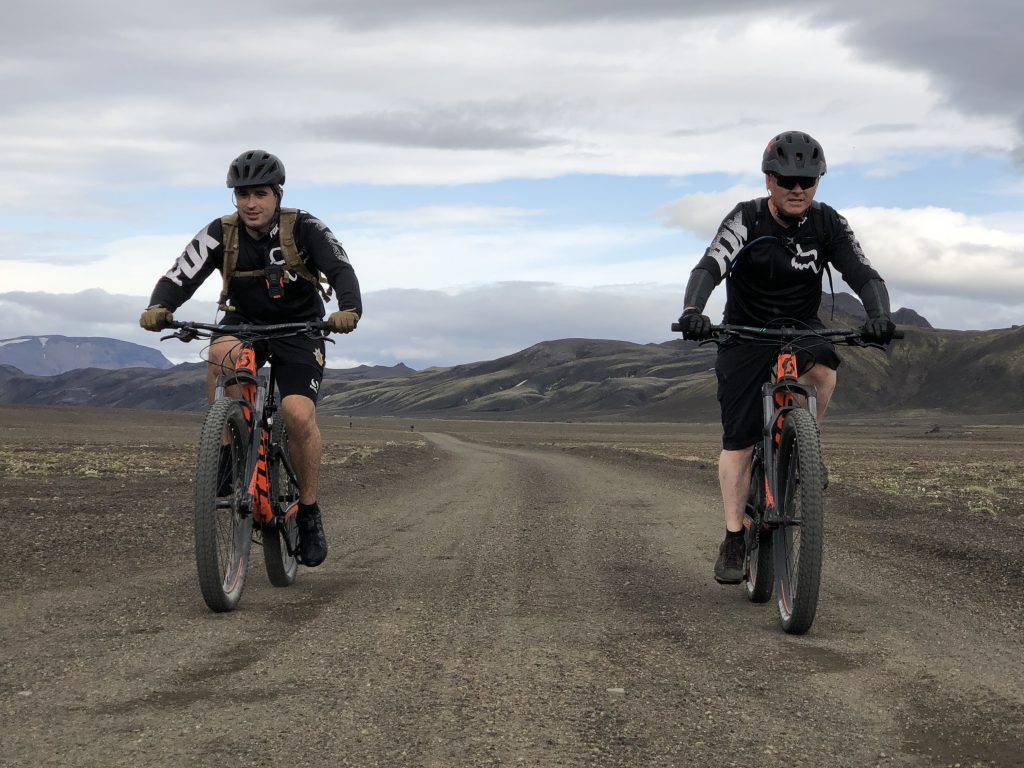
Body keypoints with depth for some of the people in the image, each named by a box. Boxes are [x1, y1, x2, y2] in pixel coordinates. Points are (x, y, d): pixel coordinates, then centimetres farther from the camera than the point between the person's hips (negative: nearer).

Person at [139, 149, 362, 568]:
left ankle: (309, 512, -2)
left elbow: (341, 269, -29)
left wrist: (349, 309, -50)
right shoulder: (221, 233, -12)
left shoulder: (304, 229, -17)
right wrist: (158, 308, -44)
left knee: (299, 414, -22)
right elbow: (180, 275, -22)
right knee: (220, 354, -35)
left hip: (298, 329, -1)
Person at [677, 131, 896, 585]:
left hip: (801, 329, 2)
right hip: (745, 334, -2)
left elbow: (862, 273, -19)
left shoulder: (827, 223, -10)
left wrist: (879, 314, -41)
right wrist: (692, 311, -52)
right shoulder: (746, 220, -17)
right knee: (738, 441, -6)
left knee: (823, 368, -34)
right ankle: (733, 541, 4)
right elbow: (709, 267, -31)